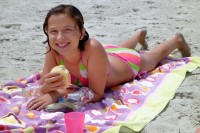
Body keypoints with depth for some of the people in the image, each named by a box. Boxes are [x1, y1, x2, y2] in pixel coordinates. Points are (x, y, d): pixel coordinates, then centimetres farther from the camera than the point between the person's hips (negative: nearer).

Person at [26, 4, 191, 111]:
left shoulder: (93, 49, -50)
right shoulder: (53, 50, -38)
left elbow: (97, 94, -44)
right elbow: (42, 87, -30)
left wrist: (58, 94, -53)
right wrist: (48, 87, -54)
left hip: (129, 62, -4)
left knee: (154, 57, 30)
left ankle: (177, 40, 60)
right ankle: (140, 35, 71)